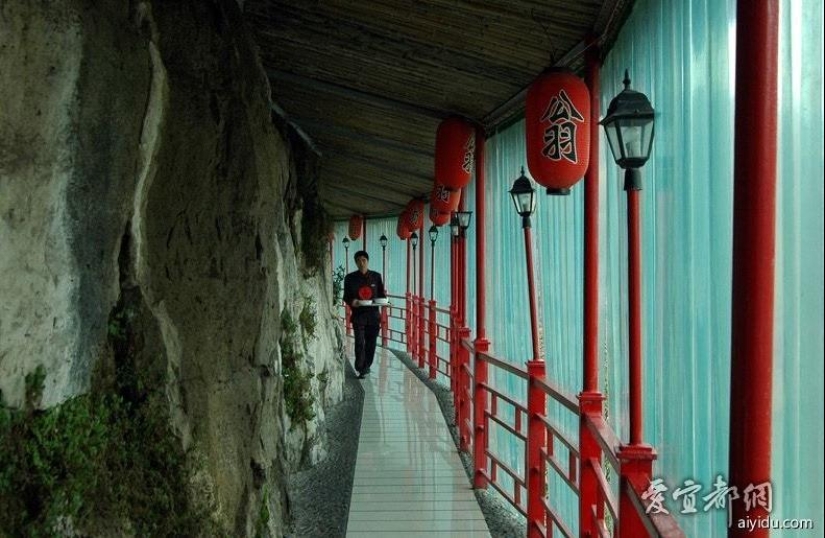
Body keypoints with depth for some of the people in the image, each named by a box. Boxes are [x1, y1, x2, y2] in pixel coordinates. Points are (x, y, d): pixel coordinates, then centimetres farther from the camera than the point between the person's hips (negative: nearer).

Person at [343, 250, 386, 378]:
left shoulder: (376, 276, 6)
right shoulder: (350, 278, 2)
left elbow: (381, 293, 12)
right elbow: (346, 296, 5)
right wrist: (351, 301, -16)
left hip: (373, 315, 2)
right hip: (358, 315, -2)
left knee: (371, 342, 8)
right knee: (360, 342, -11)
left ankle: (366, 366, 26)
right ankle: (360, 369, -7)